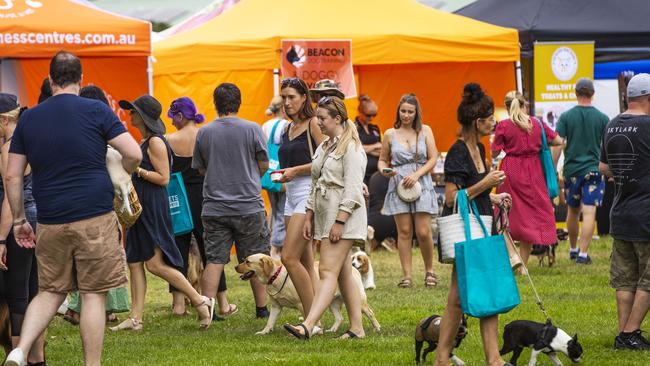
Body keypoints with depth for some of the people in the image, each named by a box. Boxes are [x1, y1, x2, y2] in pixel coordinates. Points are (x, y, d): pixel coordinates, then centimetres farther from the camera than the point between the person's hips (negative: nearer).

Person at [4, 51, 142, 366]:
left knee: (50, 292, 14)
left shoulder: (29, 118, 8)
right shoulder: (95, 111, -3)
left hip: (50, 222, 3)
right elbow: (133, 154, -8)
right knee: (94, 295, 3)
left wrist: (19, 220, 16)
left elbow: (12, 176, 8)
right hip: (95, 219, -3)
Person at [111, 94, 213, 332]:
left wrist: (136, 170, -21)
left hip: (154, 206, -10)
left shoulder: (155, 142, -13)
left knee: (155, 263, -10)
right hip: (140, 206, 10)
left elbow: (163, 178, -18)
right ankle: (135, 318, 6)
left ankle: (201, 301, -3)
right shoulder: (145, 142, 16)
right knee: (135, 263, 6)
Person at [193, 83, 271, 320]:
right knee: (255, 260, 9)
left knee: (214, 260, 2)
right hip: (249, 206, -1)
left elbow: (201, 169, 10)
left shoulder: (204, 133, 1)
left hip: (214, 208, 2)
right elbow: (264, 165, 1)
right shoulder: (252, 129, -6)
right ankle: (261, 308, 15)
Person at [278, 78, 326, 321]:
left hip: (309, 193, -9)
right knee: (305, 262, 6)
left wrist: (296, 170, -14)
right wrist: (282, 174, 11)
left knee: (290, 258, -15)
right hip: (291, 195, 9)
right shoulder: (287, 130, 17)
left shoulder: (313, 124, -7)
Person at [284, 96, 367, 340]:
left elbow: (352, 190, -17)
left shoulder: (351, 148, -10)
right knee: (344, 274, 9)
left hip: (344, 216, -10)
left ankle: (308, 326, -27)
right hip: (324, 215, 10)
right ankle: (356, 328, 12)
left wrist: (339, 221, -22)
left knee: (328, 271, -16)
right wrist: (309, 217, 16)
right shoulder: (323, 148, 18)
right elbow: (315, 185, 23)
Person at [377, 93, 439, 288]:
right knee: (404, 231, -2)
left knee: (423, 232, -6)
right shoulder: (390, 134, 8)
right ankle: (407, 275, 0)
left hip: (422, 184, -1)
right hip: (398, 185, 1)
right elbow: (382, 160, 16)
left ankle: (429, 270, 14)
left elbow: (433, 158, 4)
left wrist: (417, 174, -9)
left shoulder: (425, 131, 6)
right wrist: (384, 170, -7)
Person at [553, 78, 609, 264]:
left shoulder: (566, 117, -2)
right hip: (593, 170, -2)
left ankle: (573, 250, 29)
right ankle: (583, 254, -13)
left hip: (571, 170, 2)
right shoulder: (602, 118, -2)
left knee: (573, 212, 16)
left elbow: (558, 146, -4)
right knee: (589, 212, -5)